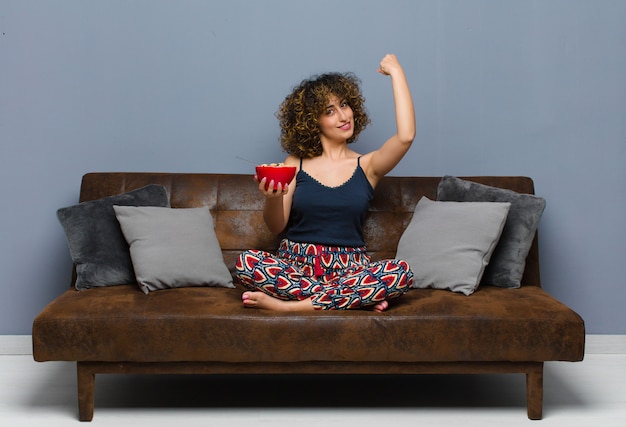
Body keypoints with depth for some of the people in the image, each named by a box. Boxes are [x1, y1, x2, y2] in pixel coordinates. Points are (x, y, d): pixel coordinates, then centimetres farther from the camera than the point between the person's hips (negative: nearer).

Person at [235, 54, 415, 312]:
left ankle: (287, 305, -27)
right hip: (295, 262, 0)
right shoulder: (296, 164, 7)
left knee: (401, 273, -30)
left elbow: (405, 136, -13)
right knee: (246, 263, -30)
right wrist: (273, 199, -19)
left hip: (347, 268, 0)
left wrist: (396, 72, -5)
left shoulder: (367, 166, 6)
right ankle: (356, 297, -23)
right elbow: (276, 227, 4)